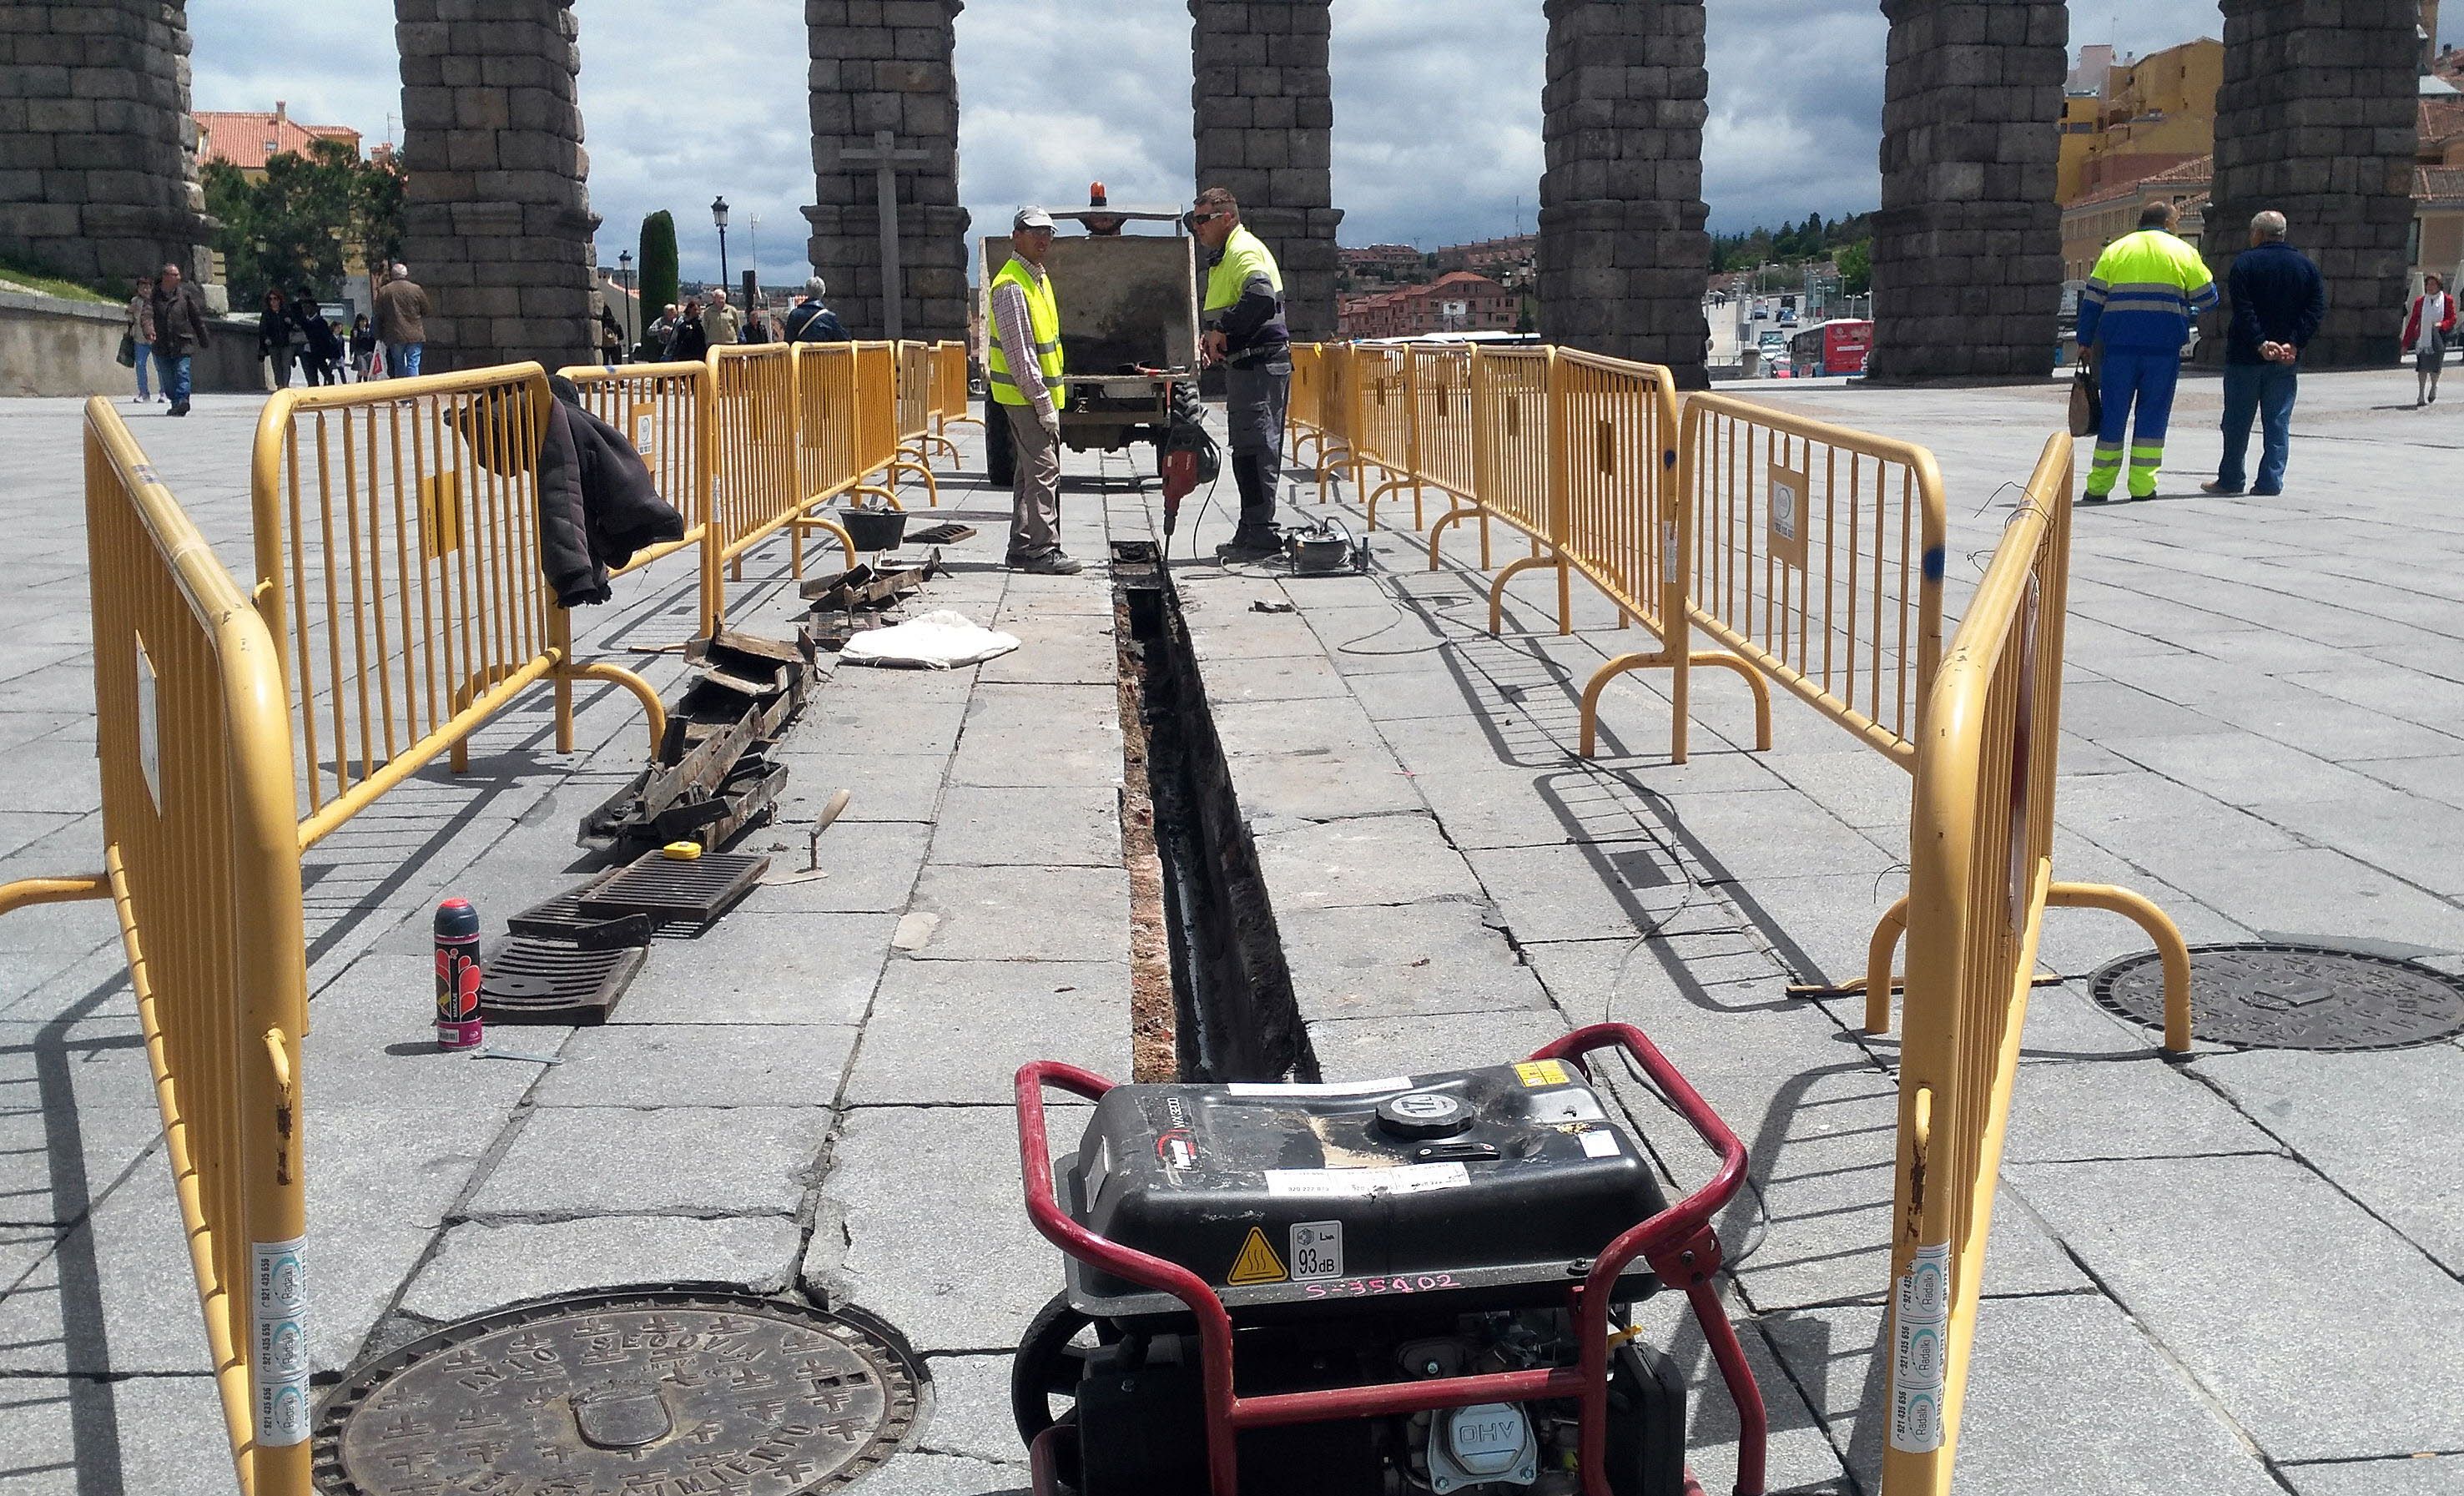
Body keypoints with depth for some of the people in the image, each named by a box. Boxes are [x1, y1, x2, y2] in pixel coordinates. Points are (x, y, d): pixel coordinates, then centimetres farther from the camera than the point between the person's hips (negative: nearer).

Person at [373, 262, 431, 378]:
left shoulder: (383, 291, 2)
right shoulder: (416, 289, -2)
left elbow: (379, 316, 6)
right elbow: (427, 312, 4)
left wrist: (380, 336, 14)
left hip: (394, 337, 1)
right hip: (415, 336, -1)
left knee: (399, 365, 12)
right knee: (413, 365, -3)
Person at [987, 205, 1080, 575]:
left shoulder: (1038, 278, 16)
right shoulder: (1011, 287, -16)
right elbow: (1020, 353, -21)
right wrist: (1043, 402, -21)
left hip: (1041, 393, 10)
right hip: (1026, 395, -10)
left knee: (1029, 471, 13)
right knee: (1043, 470, -12)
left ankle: (1022, 549, 19)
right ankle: (1041, 551, -11)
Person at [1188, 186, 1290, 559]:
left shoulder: (1244, 251, -12)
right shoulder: (1223, 255, 21)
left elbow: (1261, 295, -31)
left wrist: (1222, 329, -22)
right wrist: (1214, 340, 14)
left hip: (1260, 367, -11)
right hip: (1245, 367, 11)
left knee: (1257, 450, -10)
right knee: (1246, 451, 13)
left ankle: (1262, 535, -8)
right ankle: (1250, 533, 19)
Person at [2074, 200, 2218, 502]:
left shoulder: (2114, 250, 10)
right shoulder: (2183, 252, 7)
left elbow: (2092, 300, 5)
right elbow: (2207, 298, 8)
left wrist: (2085, 341, 10)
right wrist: (2185, 309, 28)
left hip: (2119, 344, 1)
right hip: (2164, 345, -1)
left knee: (2113, 412, 6)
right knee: (2153, 413, 5)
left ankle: (2099, 486, 5)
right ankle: (2142, 485, 2)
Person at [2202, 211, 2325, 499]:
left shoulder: (2244, 262, -5)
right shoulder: (2306, 265, 7)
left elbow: (2243, 310, -15)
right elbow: (2318, 308, -2)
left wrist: (2260, 343, -17)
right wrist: (2294, 344, -8)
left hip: (2246, 356, -3)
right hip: (2287, 359, 3)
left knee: (2237, 421, 5)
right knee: (2278, 422, 6)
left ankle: (2230, 480, 10)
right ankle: (2270, 482, 2)